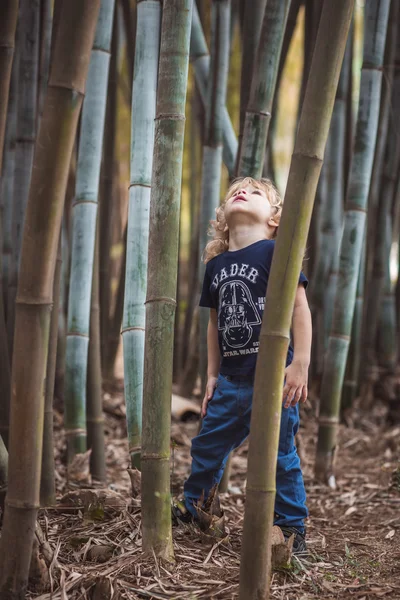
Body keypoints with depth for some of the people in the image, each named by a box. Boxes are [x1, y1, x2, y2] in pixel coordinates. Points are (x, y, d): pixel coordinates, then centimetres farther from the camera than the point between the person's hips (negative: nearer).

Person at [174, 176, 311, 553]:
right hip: (232, 380, 6)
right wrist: (212, 376, 15)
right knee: (207, 447, 17)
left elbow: (299, 306, -12)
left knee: (279, 455, 2)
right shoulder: (216, 264, 9)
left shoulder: (273, 252, -9)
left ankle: (292, 530, 18)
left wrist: (300, 364, -16)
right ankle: (189, 514, 37)